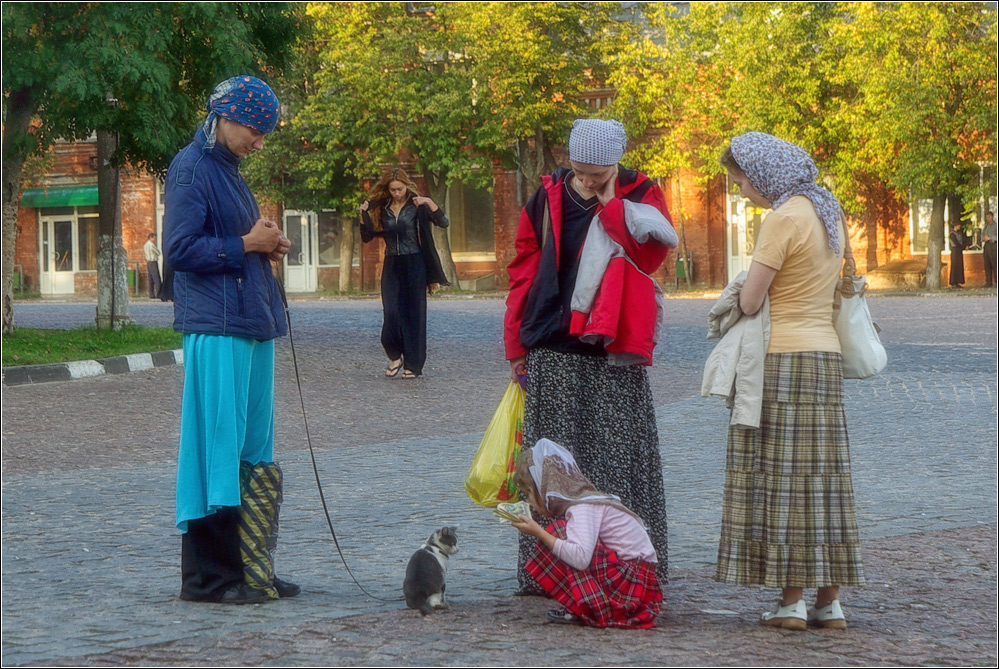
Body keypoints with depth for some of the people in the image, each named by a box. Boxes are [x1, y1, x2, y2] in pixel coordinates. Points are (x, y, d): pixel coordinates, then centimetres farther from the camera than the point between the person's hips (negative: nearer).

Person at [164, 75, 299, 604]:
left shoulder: (228, 169, 20)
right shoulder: (192, 168, -8)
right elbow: (180, 247, -16)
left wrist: (267, 245, 9)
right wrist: (245, 244, -11)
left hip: (251, 323, 10)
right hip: (215, 328, -10)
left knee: (254, 454, 10)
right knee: (217, 448, -7)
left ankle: (252, 572, 15)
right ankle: (209, 576, -2)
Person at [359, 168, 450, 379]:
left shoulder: (416, 206, -1)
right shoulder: (382, 209, 8)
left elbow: (444, 223, -9)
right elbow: (367, 237, 11)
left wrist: (430, 203, -19)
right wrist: (364, 215, -3)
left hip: (414, 265, -3)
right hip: (392, 266, 3)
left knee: (414, 314, -1)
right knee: (391, 313, -8)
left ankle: (413, 365, 4)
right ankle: (395, 356, 11)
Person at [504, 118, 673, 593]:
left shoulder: (641, 195, 3)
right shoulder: (547, 198, 8)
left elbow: (652, 255, -14)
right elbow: (524, 270, 12)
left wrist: (609, 201, -12)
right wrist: (517, 344, 8)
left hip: (615, 352, -2)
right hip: (554, 350, 2)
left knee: (618, 460, -3)